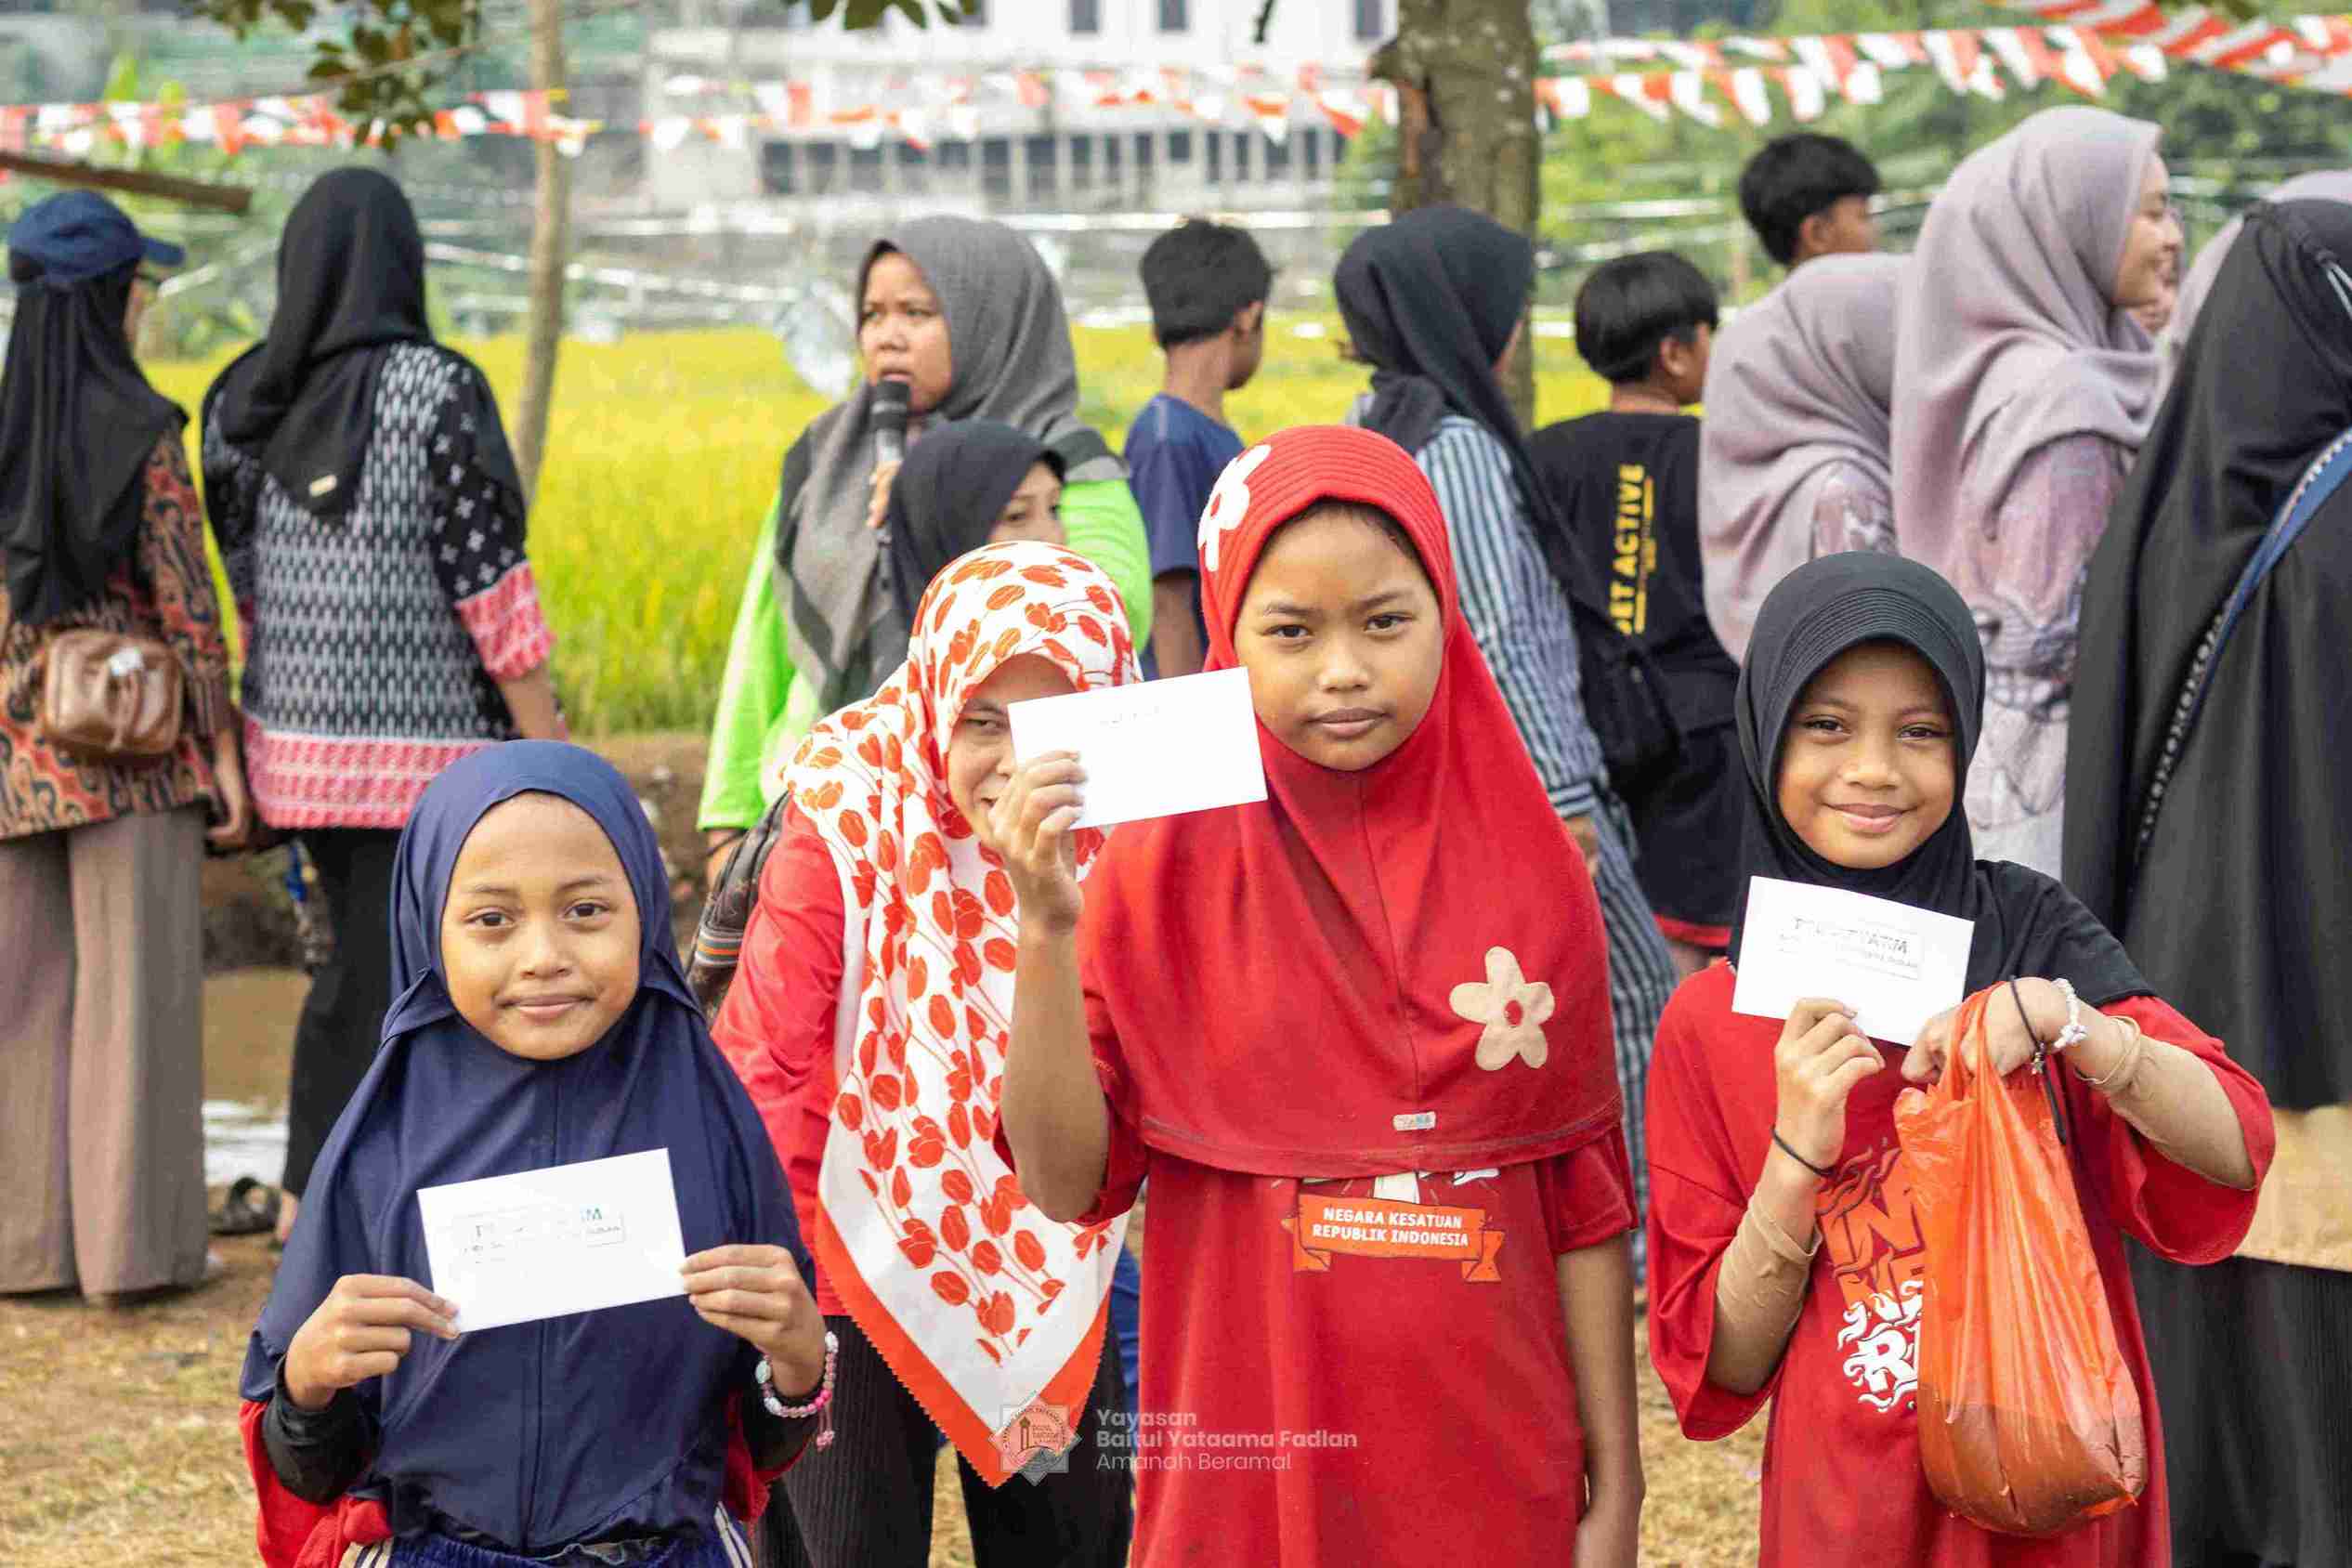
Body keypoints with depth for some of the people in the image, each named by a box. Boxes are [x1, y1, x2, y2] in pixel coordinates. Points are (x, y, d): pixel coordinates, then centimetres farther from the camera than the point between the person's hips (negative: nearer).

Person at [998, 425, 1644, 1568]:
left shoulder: (1528, 869, -2)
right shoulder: (1162, 861, -7)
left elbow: (1585, 1202, 2)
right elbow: (1067, 1182, -10)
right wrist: (1048, 934, -22)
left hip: (1491, 1474, 2)